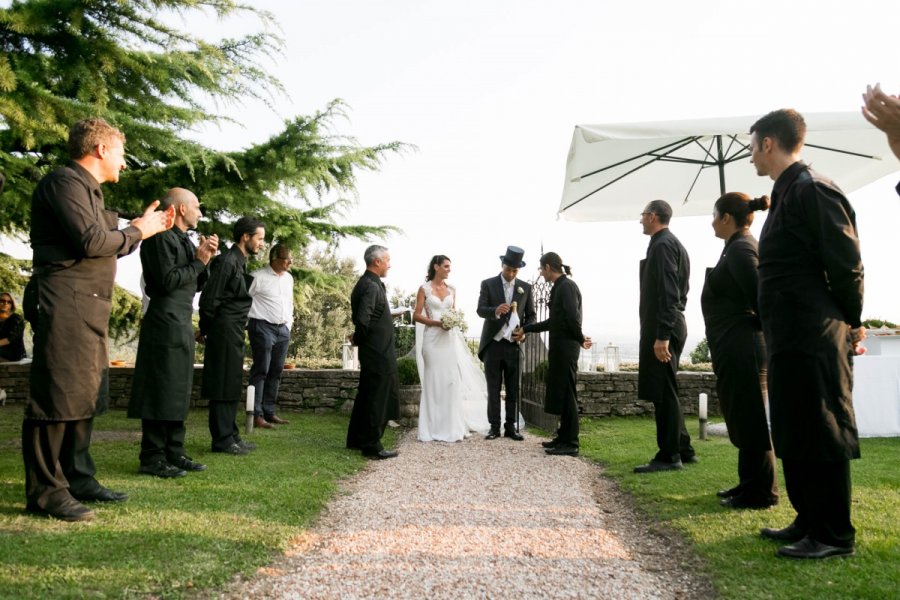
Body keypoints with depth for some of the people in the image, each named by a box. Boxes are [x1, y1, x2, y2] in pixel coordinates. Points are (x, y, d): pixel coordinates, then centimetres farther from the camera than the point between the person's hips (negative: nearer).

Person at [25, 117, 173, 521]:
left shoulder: (86, 188, 23)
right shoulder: (65, 181, -7)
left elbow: (103, 247, 20)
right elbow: (90, 241, -17)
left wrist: (141, 228, 17)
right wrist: (137, 232, -4)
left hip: (89, 306, 10)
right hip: (65, 302, -10)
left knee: (84, 395, 12)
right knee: (58, 396, -8)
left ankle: (77, 478, 20)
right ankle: (45, 492, -2)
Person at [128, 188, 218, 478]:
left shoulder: (185, 240, 19)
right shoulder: (161, 238, -10)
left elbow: (196, 285, 19)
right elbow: (167, 280, -18)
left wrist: (205, 259, 5)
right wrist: (199, 261, -9)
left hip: (182, 326, 10)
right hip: (165, 325, -10)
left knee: (177, 393, 12)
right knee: (160, 392, -5)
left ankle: (174, 452, 19)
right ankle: (152, 458, 2)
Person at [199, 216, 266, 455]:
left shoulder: (239, 262, 16)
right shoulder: (226, 261, -13)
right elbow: (209, 299, -15)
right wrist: (206, 330, -5)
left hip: (234, 333, 9)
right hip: (224, 331, -9)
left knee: (232, 385, 12)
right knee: (223, 385, -4)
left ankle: (230, 435, 20)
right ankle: (222, 439, 3)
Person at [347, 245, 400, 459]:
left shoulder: (366, 283, 13)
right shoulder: (371, 286, -19)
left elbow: (361, 317, 19)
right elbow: (362, 319, -28)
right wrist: (359, 339, -11)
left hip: (373, 353, 10)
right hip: (379, 353, -10)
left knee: (366, 397, 18)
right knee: (377, 400, -1)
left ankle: (356, 440, 29)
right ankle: (372, 446, 9)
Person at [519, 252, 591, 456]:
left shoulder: (567, 286, -13)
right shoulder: (559, 287, 15)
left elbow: (573, 317, -22)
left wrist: (580, 339, -7)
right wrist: (526, 329, 24)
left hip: (566, 347, -9)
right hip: (560, 347, 9)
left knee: (566, 394, -4)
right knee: (560, 393, 13)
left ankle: (571, 444, 2)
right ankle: (563, 437, 22)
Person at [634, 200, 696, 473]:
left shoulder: (663, 245, -12)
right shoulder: (671, 243, 19)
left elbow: (668, 293, -20)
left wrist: (662, 336, -23)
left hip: (662, 329, -10)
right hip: (665, 328, 10)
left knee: (663, 393, -5)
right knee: (664, 392, 15)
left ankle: (669, 456, 2)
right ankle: (682, 450, 22)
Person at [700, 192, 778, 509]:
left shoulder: (740, 248, -15)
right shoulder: (740, 246, 16)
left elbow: (759, 293, -24)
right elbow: (757, 293, 20)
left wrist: (762, 327, -9)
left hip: (741, 349, -11)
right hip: (737, 349, 11)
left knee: (749, 420, -1)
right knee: (743, 420, 17)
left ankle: (759, 493, 9)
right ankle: (749, 485, 29)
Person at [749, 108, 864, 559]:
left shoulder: (814, 190, -13)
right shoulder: (787, 194, 17)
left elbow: (846, 264, -14)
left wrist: (850, 323, -3)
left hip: (814, 338, -10)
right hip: (791, 338, 10)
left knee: (821, 435, -2)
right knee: (794, 435, 15)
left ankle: (834, 536, 10)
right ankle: (809, 521, 27)